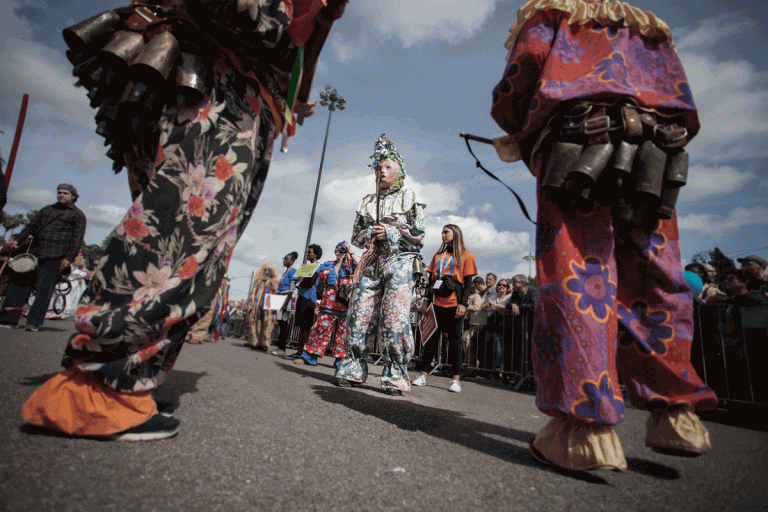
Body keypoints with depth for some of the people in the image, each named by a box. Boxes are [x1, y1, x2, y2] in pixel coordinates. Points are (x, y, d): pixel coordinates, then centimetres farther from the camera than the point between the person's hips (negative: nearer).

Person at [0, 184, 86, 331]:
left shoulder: (78, 215, 5)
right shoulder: (47, 210, 23)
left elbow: (77, 238, -3)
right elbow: (32, 226, 23)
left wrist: (69, 258, -12)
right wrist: (18, 240, 9)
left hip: (55, 258, -6)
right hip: (34, 253, 6)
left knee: (44, 288, -8)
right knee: (19, 283, 3)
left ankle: (34, 322, -4)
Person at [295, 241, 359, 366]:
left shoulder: (352, 264, 13)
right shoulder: (329, 264, 15)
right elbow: (329, 278, -2)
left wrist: (351, 253, -3)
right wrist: (338, 263, -1)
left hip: (347, 305, 0)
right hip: (329, 304, 0)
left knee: (343, 333, 1)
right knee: (322, 329, -1)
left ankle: (340, 360, 9)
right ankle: (310, 357, 6)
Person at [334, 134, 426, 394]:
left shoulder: (410, 198, 8)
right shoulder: (367, 202, 21)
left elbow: (419, 236, 2)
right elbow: (356, 235, 20)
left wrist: (390, 233, -9)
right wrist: (369, 234, -2)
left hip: (399, 263, -4)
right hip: (370, 263, 4)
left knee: (394, 319, -10)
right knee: (359, 315, -1)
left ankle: (396, 374, -2)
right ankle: (353, 368, 10)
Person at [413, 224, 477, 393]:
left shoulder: (466, 256, 5)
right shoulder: (438, 256, 18)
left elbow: (468, 282, -2)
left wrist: (463, 304, -11)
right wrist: (426, 300, 9)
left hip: (454, 303, -4)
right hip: (436, 302, 4)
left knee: (454, 339, 0)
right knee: (431, 336, 3)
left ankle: (456, 379, 5)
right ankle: (423, 374, 7)